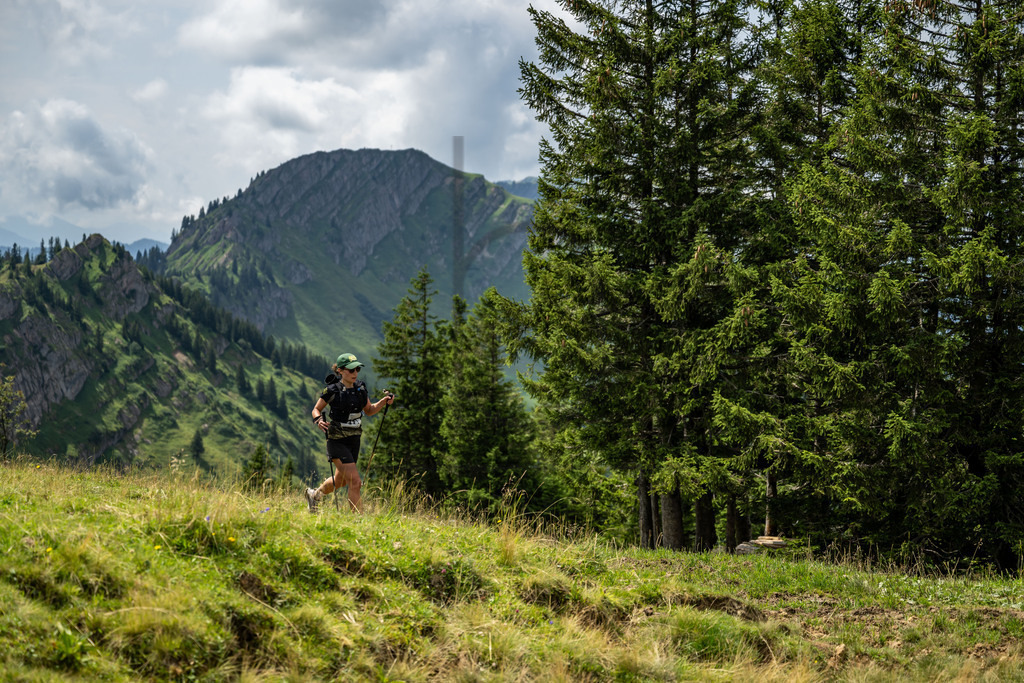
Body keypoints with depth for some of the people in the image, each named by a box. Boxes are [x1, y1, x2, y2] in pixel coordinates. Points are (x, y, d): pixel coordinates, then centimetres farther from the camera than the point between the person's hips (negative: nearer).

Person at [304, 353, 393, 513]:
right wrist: (319, 420, -25)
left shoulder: (360, 387, 2)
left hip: (354, 440, 7)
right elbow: (316, 409, -3)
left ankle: (314, 494, 51)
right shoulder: (332, 390, -15)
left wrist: (384, 402, -5)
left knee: (340, 480, 24)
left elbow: (369, 411, 12)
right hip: (337, 441, -7)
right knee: (355, 482, -14)